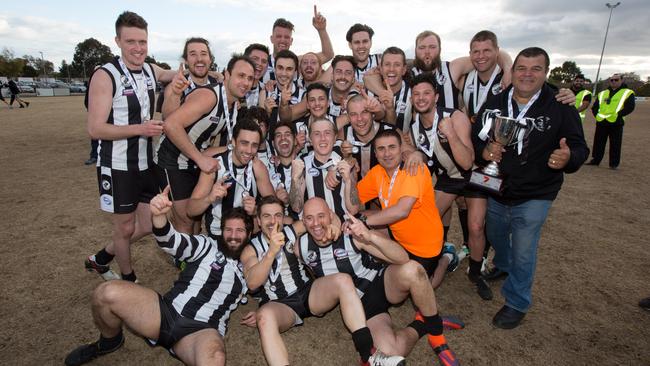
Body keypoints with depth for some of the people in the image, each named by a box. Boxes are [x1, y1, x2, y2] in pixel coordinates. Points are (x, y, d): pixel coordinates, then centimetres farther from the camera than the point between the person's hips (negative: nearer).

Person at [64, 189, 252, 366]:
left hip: (201, 331, -2)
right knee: (107, 293, -19)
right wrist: (159, 215, -26)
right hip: (167, 312, 2)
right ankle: (109, 342, 12)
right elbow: (171, 242, -7)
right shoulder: (207, 246, 10)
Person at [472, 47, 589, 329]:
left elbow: (579, 147, -9)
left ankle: (517, 304, 28)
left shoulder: (561, 108, -11)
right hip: (496, 191, 4)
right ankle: (502, 267, 57)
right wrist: (484, 151, -22)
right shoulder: (493, 105, -2)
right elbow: (474, 139, 1)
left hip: (534, 197, -3)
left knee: (523, 254, 5)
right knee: (495, 237, 25)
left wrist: (568, 158, -33)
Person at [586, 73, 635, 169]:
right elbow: (594, 106, 19)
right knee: (598, 142, 9)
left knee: (615, 145, 1)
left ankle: (614, 164, 8)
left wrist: (618, 115, -17)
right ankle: (595, 160, 19)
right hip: (601, 122, 4)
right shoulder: (602, 93, 17)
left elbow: (630, 107, -7)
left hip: (616, 123, -4)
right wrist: (597, 114, 2)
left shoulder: (628, 93, 4)